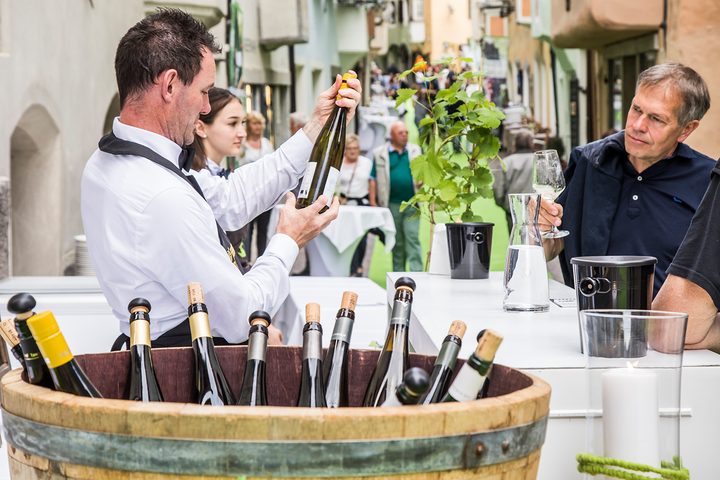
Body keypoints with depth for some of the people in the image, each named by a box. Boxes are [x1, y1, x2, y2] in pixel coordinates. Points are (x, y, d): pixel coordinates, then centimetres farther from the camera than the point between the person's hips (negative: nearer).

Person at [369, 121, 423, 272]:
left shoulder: (416, 151, 11)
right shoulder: (380, 154, 4)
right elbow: (373, 179, 3)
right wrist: (372, 201, -3)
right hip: (392, 204, -1)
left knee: (412, 237, -8)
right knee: (396, 241, 7)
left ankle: (416, 272, -11)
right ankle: (398, 273, 14)